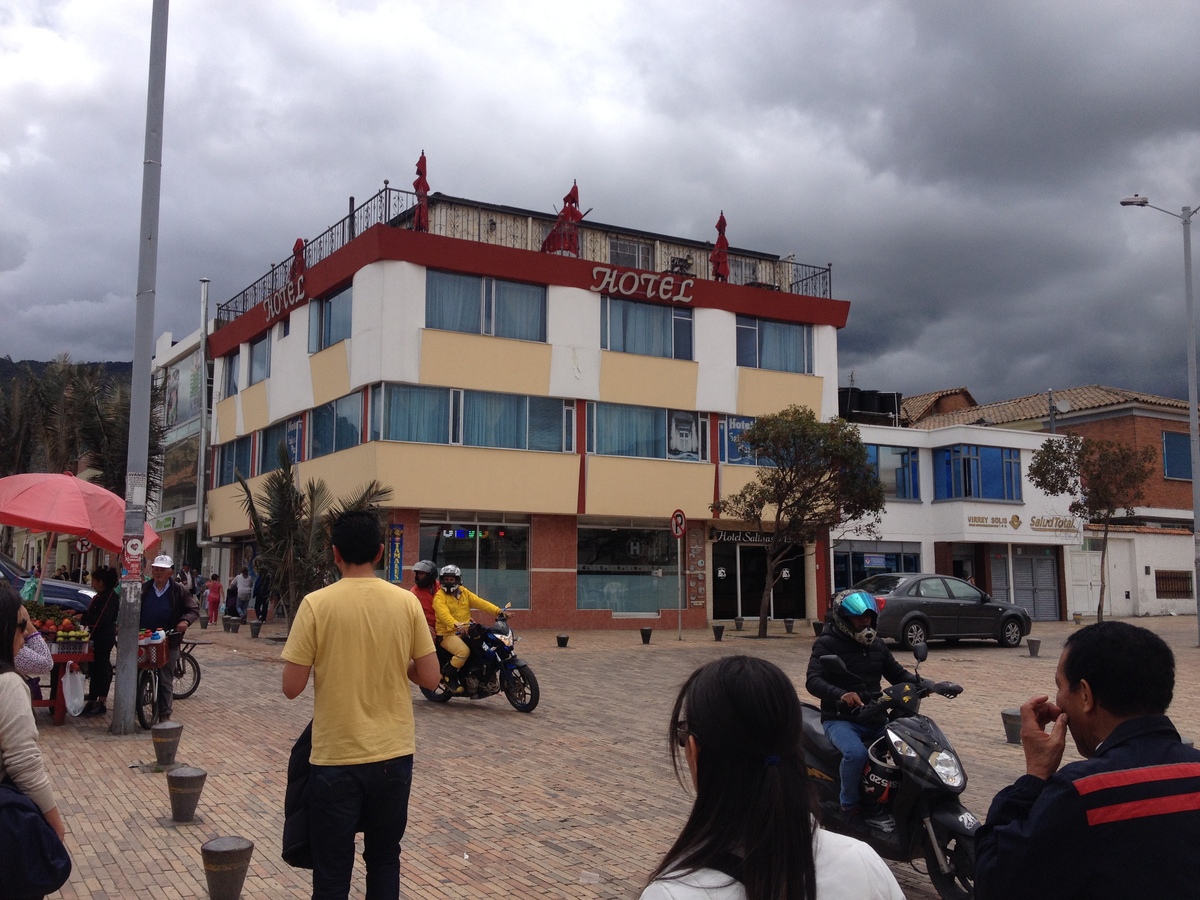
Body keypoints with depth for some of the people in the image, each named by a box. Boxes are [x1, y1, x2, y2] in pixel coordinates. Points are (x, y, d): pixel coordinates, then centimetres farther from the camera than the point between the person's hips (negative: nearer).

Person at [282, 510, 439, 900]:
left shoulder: (316, 604, -10)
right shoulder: (406, 602, -4)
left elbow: (292, 687, -9)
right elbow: (430, 678, -1)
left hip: (336, 756, -2)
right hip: (393, 755, 3)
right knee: (384, 858, 19)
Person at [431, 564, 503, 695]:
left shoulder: (463, 592, 13)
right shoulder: (439, 597, -8)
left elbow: (480, 602, 1)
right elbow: (444, 614, -26)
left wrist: (498, 611, -13)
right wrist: (456, 625, -46)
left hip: (466, 632, 7)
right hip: (448, 634, -7)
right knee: (464, 651, -30)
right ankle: (449, 677, -9)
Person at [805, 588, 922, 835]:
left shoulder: (876, 644, 15)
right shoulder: (827, 644, -6)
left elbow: (897, 673, 17)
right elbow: (813, 681, -20)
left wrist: (920, 683, -6)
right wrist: (840, 695, -39)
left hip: (874, 717, 7)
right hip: (841, 719, -6)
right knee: (856, 753, -35)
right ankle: (849, 806, -10)